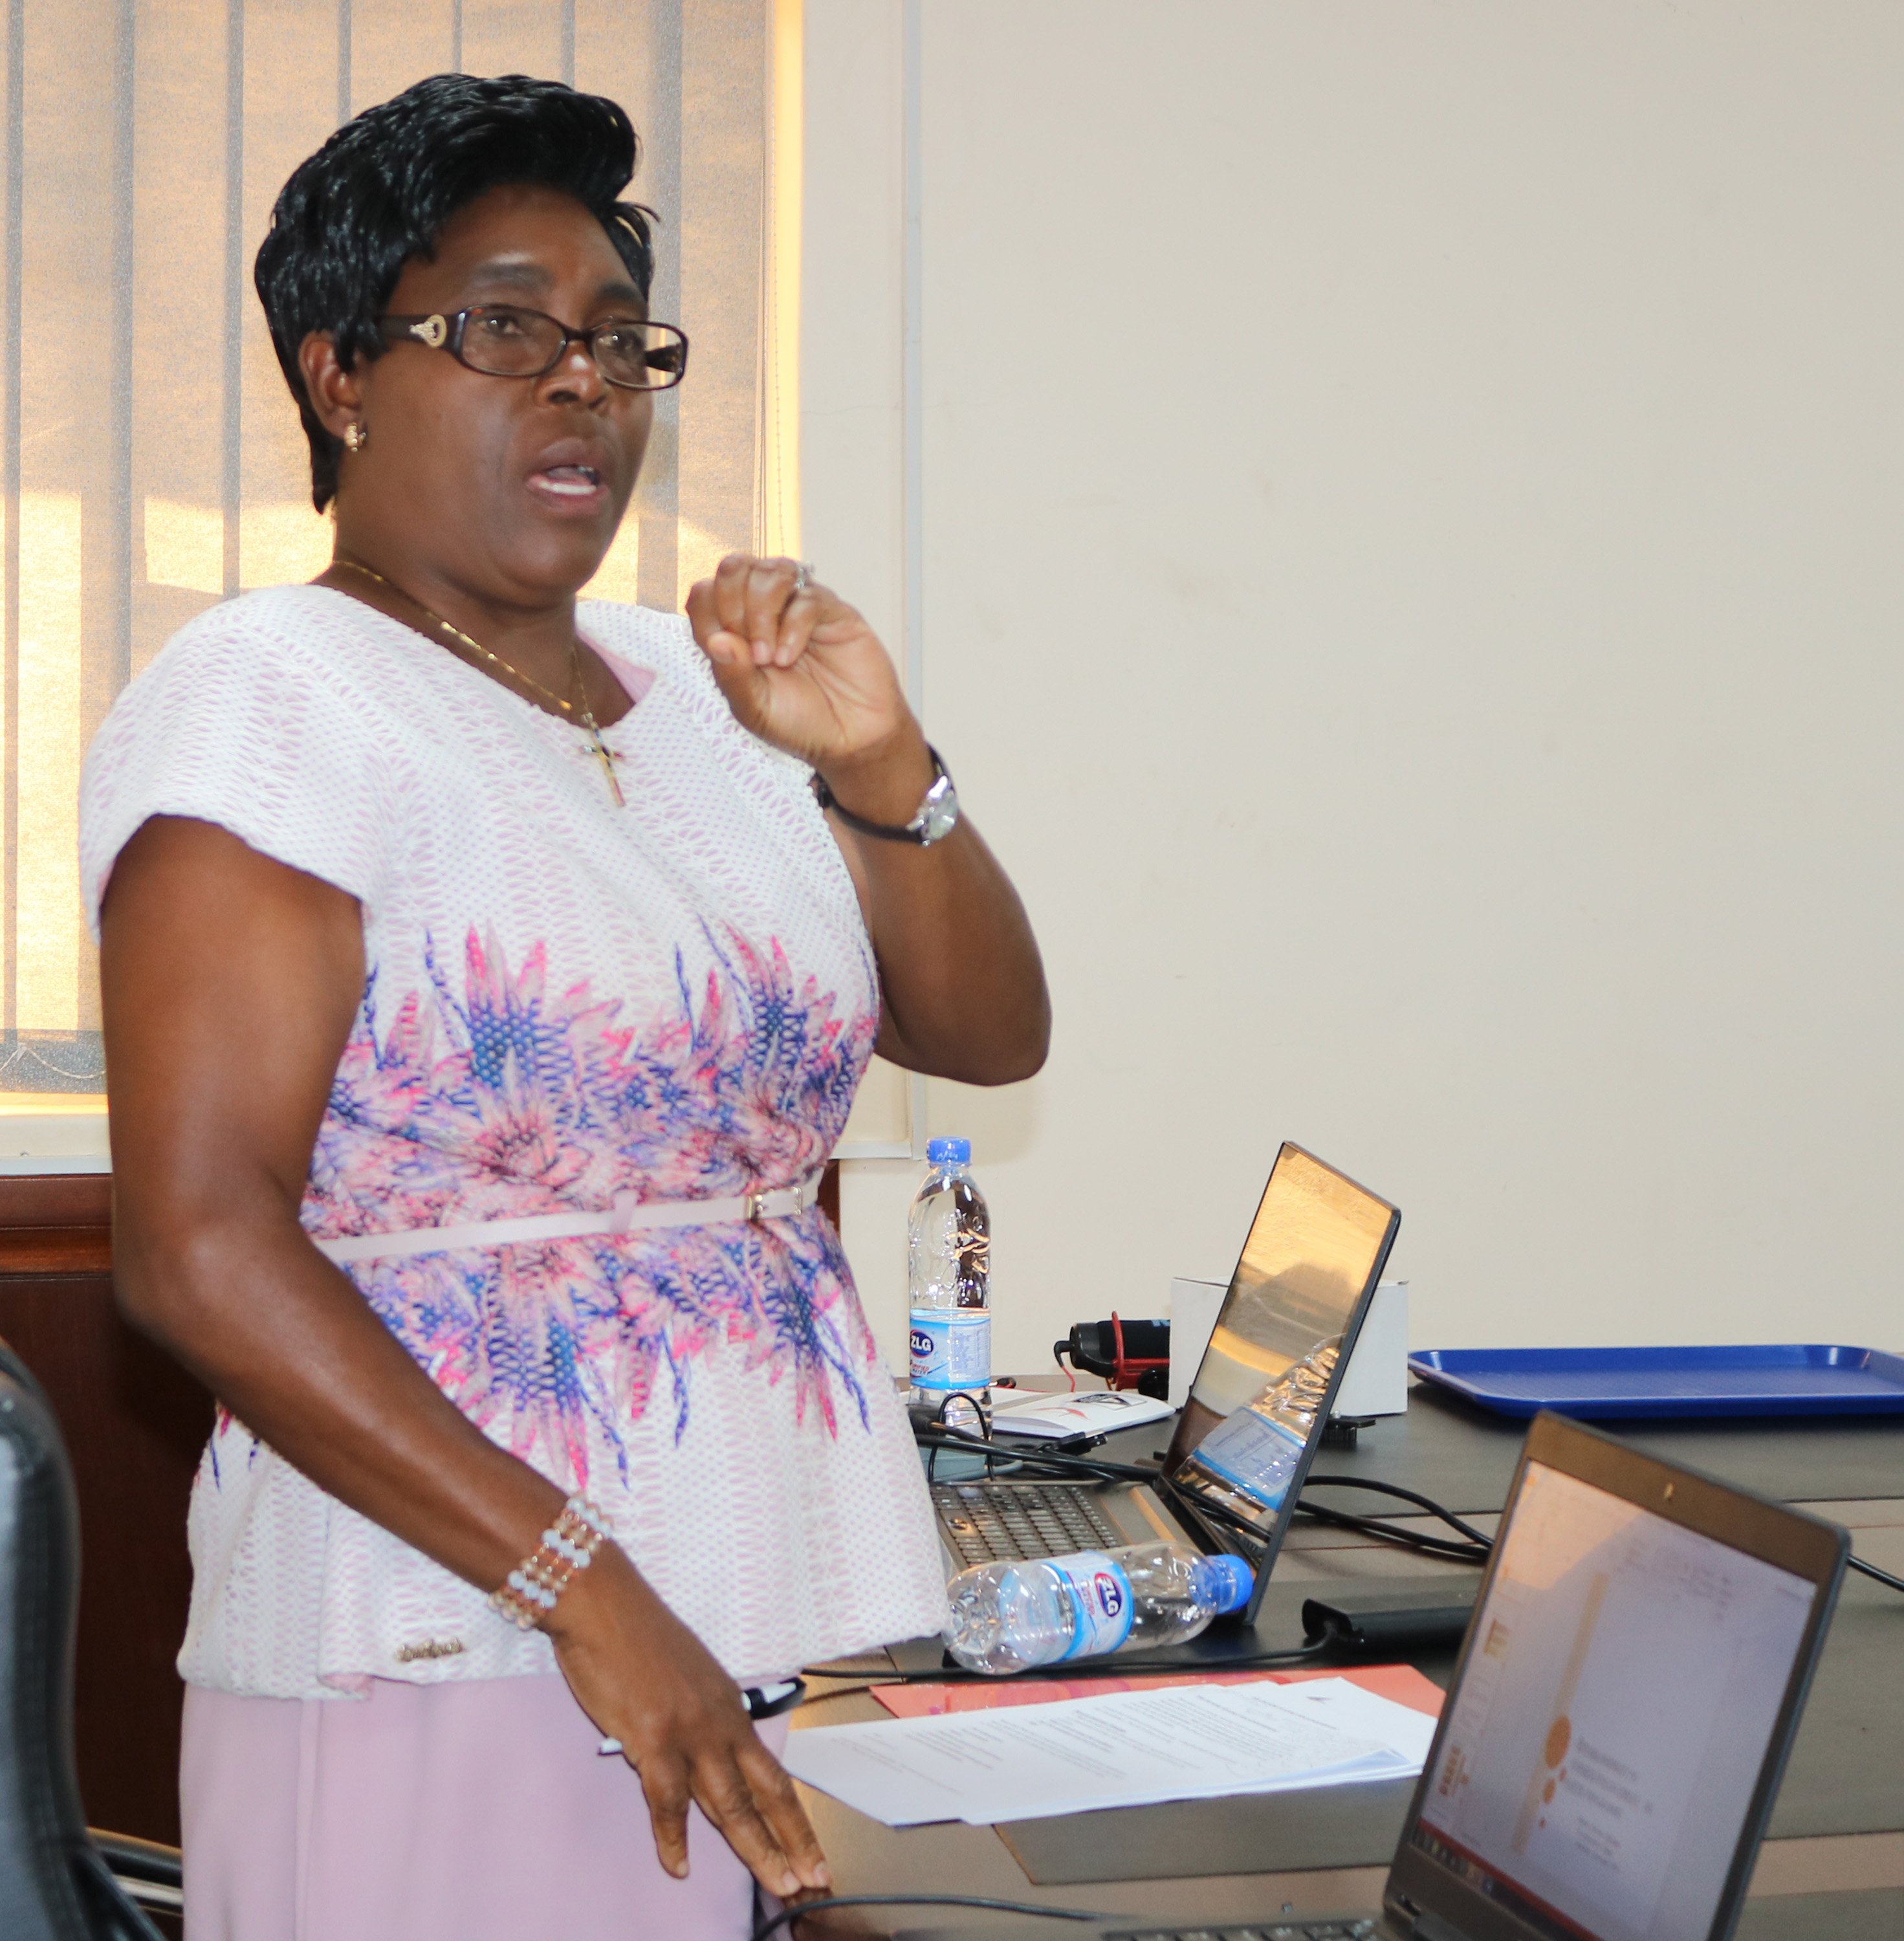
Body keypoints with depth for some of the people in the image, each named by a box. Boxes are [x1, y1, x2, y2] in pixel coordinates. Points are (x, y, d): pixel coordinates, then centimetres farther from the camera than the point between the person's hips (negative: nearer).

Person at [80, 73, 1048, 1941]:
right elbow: (197, 1243, -17)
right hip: (448, 1680, -6)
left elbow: (991, 1030, 15)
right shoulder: (268, 699, -8)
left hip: (774, 1640, 6)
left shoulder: (700, 692, 12)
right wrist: (583, 1586, -22)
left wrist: (880, 765, -4)